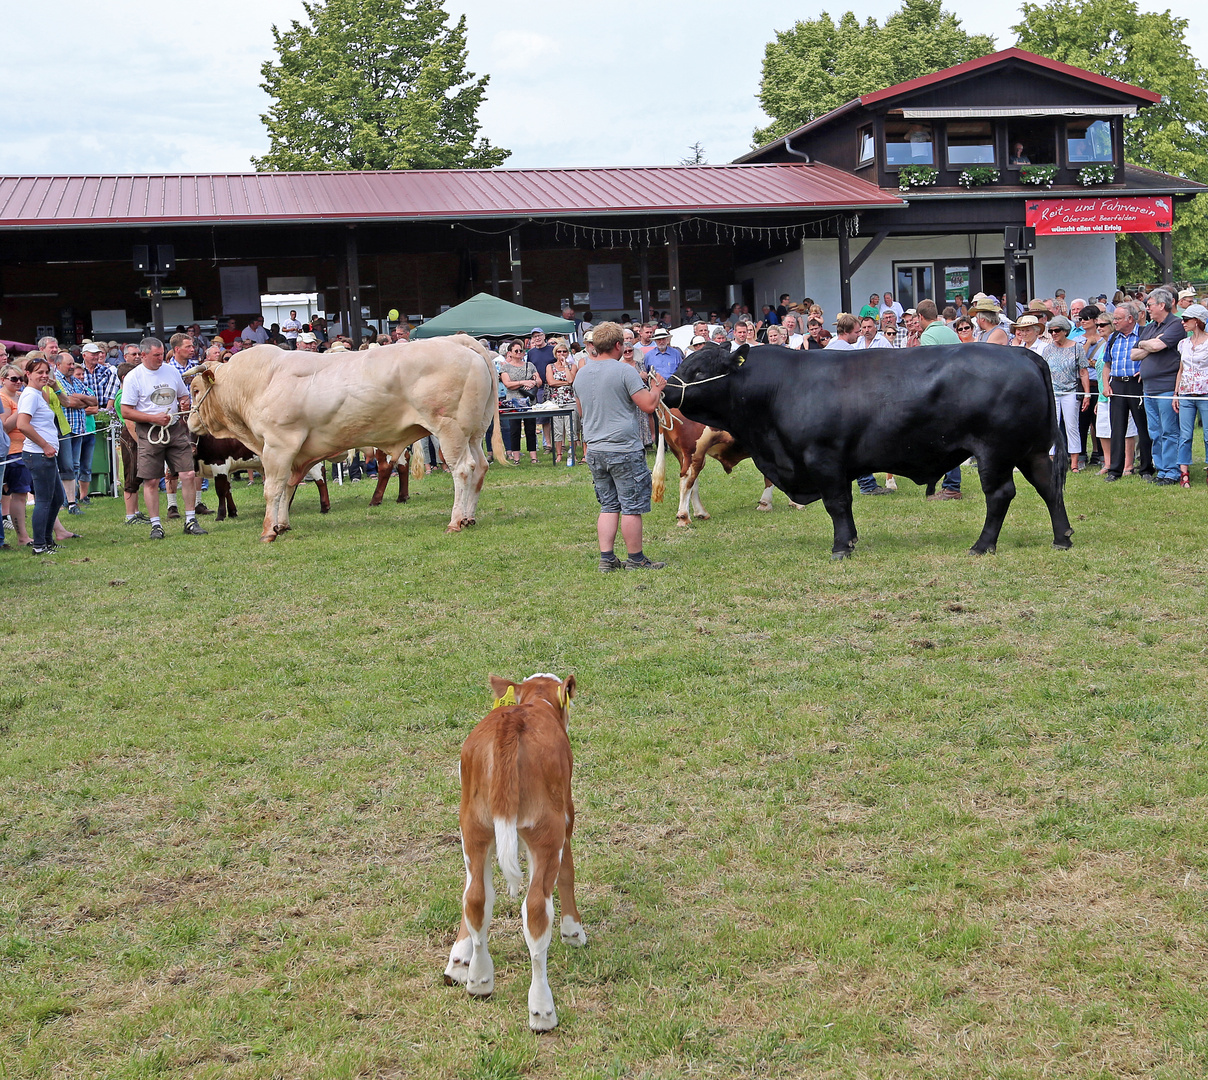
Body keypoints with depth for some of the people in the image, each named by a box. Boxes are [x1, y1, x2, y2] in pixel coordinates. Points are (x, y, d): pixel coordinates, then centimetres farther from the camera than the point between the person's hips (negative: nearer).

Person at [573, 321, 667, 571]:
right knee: (632, 508, 2)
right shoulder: (624, 371, -12)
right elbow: (649, 405, -13)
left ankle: (607, 559, 10)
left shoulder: (582, 374, 10)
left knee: (608, 506, 13)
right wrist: (656, 388, 6)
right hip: (625, 448, -7)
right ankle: (636, 559, 8)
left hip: (594, 450, 7)